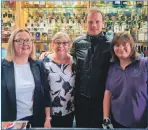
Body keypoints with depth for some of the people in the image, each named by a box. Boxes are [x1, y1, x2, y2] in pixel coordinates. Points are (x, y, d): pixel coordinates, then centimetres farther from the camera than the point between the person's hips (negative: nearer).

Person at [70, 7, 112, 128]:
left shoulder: (110, 44, -6)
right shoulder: (78, 43, 0)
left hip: (100, 98, -2)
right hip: (81, 97, 2)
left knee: (98, 125, 14)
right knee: (81, 125, 17)